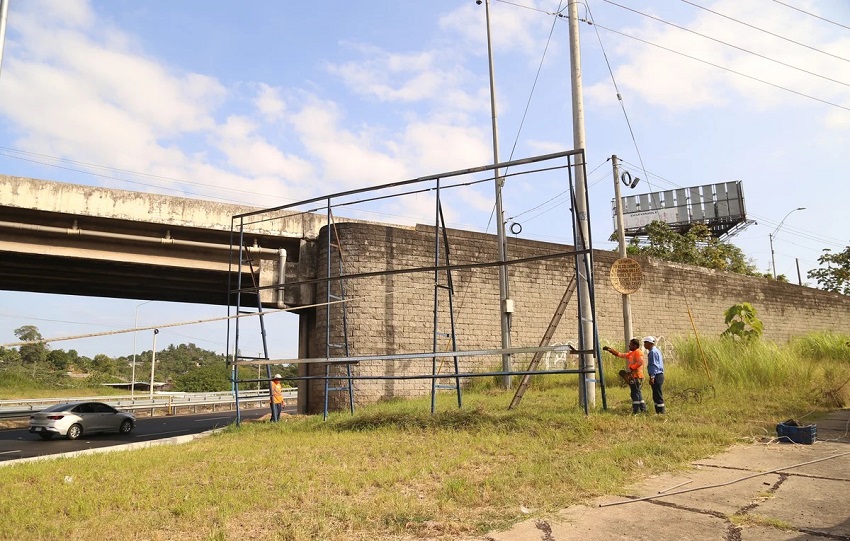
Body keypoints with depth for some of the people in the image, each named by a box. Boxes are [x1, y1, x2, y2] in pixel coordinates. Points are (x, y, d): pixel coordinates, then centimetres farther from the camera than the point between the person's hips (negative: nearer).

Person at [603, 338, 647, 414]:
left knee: (635, 393, -7)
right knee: (637, 393, 14)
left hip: (636, 377, -10)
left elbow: (640, 362, -23)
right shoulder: (631, 354, 20)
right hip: (632, 376, 10)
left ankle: (636, 411, -5)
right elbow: (619, 354, 23)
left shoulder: (638, 352, -9)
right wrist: (609, 349, 18)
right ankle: (643, 409, 20)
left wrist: (631, 368, -20)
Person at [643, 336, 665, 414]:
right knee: (656, 395, 14)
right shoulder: (656, 350, 17)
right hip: (659, 375, 10)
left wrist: (652, 377, -22)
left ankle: (660, 412, -4)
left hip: (656, 376, -10)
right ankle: (658, 412, 18)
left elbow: (654, 365, -20)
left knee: (658, 395, -7)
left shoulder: (653, 352, -14)